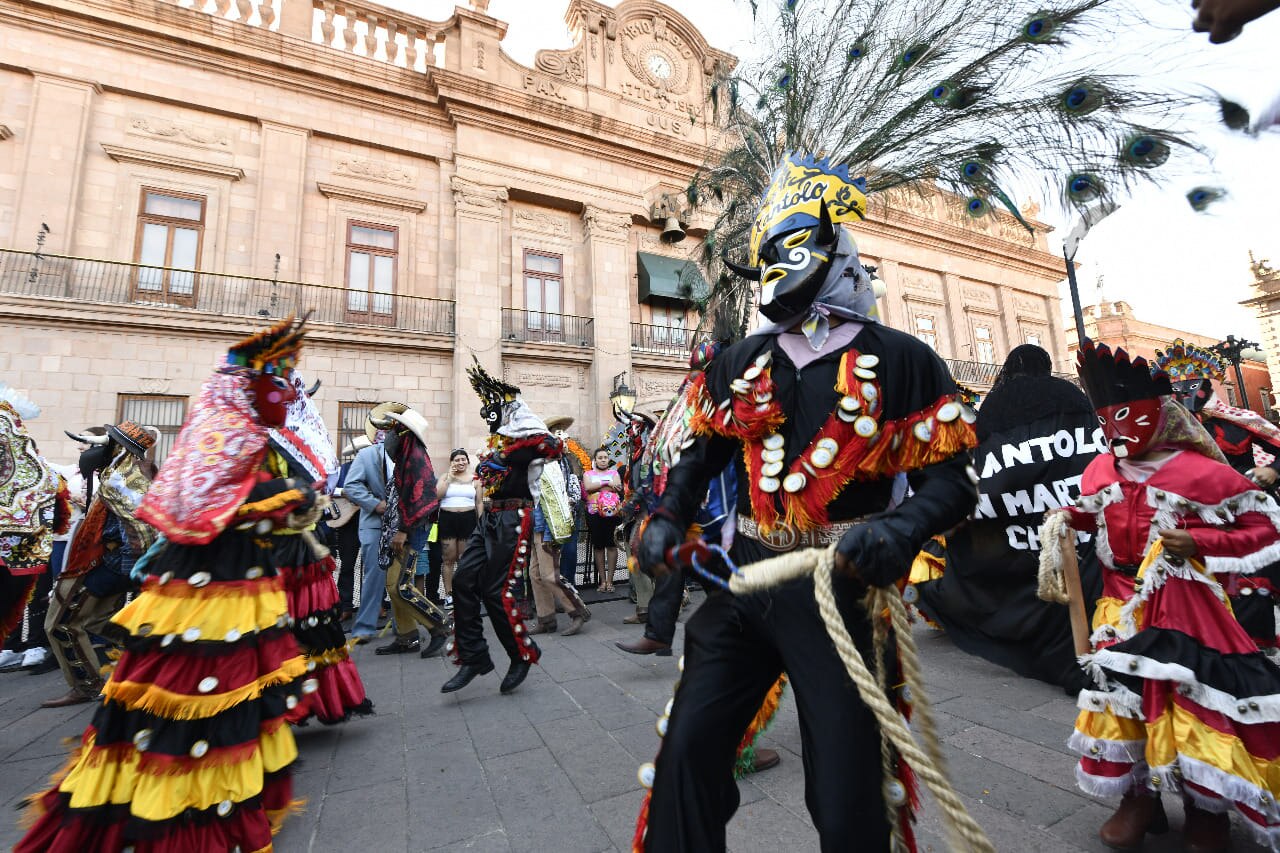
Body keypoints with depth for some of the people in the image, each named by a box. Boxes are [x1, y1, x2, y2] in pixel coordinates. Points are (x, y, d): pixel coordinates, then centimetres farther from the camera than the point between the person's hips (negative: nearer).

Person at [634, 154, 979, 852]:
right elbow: (704, 452, 18)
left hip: (842, 591, -3)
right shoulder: (742, 363, 10)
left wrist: (899, 529, -23)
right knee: (687, 754, 9)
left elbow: (949, 478, -3)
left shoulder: (900, 361, -2)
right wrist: (669, 516, 3)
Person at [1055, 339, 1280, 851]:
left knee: (1193, 704, 2)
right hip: (1122, 608, 5)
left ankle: (1207, 809, 26)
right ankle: (1139, 796, 28)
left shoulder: (1199, 471, -13)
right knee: (1120, 698, 9)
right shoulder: (1100, 470, 3)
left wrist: (1197, 544, -20)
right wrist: (1069, 518, 0)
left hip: (1185, 612, -4)